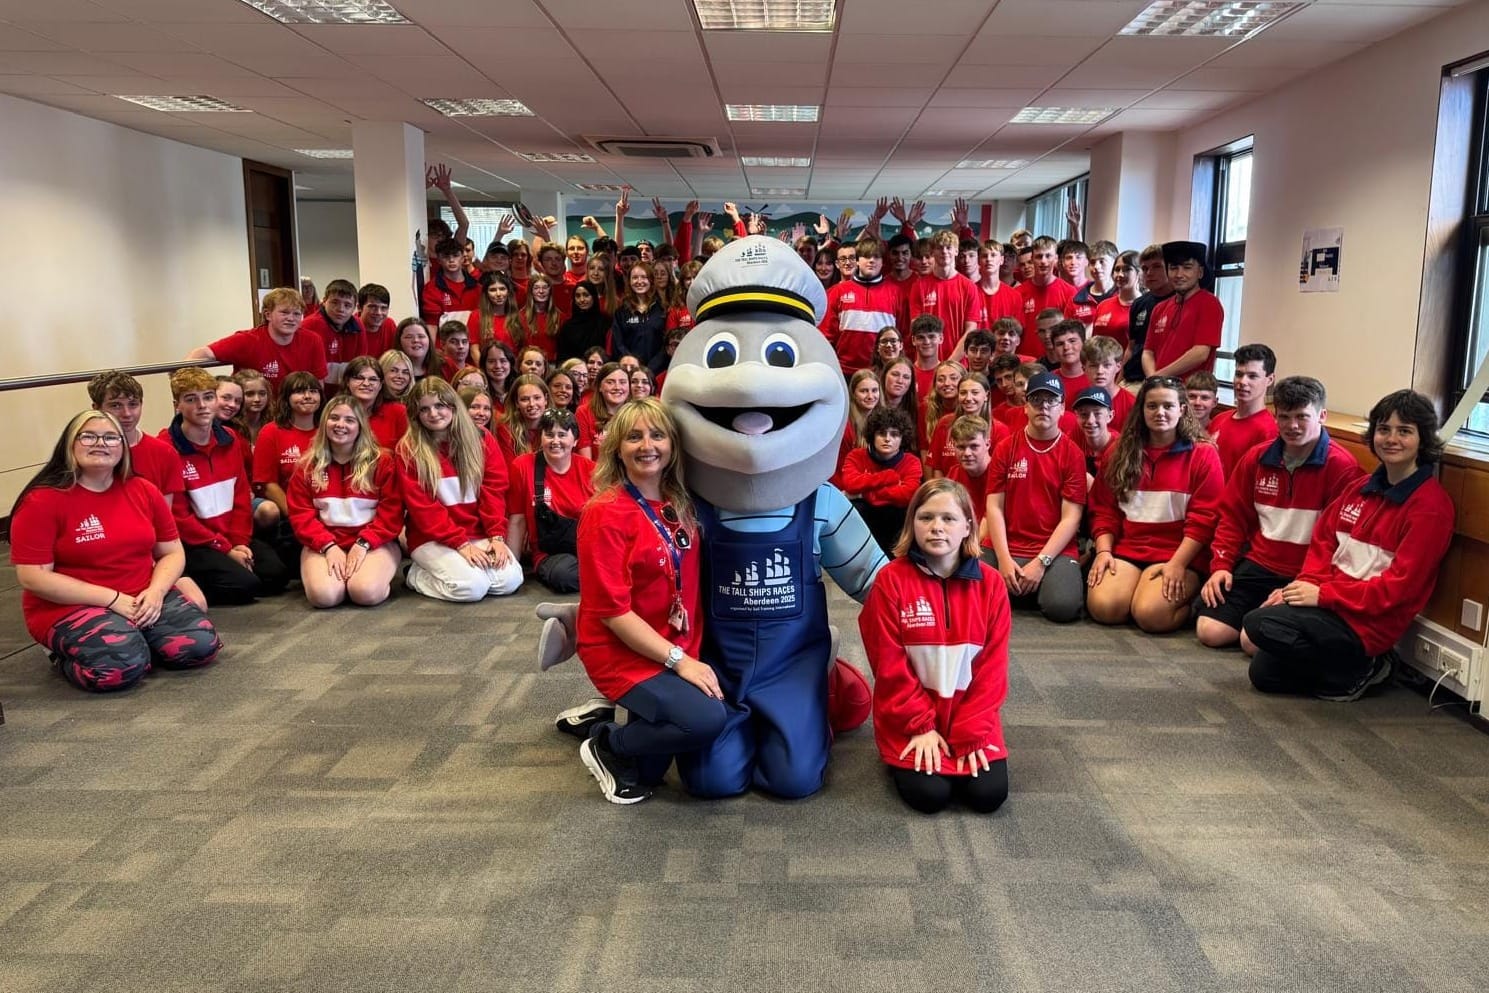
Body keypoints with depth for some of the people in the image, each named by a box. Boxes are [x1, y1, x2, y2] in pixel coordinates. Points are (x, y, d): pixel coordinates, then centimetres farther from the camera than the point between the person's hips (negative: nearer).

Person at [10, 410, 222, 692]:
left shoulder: (144, 490, 5)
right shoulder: (42, 501, -10)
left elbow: (172, 552, 9)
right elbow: (33, 577, -14)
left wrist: (155, 592, -13)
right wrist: (113, 599, -19)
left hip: (143, 599, 5)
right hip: (71, 607, -4)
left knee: (201, 644, -20)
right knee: (121, 664, -32)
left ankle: (133, 638, 8)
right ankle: (68, 656, 2)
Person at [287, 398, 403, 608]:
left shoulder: (382, 461, 1)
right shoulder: (307, 466, 8)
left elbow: (391, 512, -4)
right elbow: (301, 514, 2)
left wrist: (363, 544, -17)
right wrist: (328, 546, -14)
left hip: (373, 542, -1)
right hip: (324, 544, 2)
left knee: (366, 592, -31)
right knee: (323, 595, -28)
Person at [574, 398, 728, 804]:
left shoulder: (681, 505, 5)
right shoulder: (605, 513, -16)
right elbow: (611, 611, -18)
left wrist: (691, 655, -1)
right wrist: (678, 660, -19)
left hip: (683, 650, 7)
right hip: (624, 653, -7)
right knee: (705, 720, -26)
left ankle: (645, 723, 17)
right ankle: (608, 746, -1)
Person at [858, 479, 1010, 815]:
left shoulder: (990, 583, -5)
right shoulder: (891, 580, -13)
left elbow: (993, 665, -3)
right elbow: (889, 664, -11)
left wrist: (972, 731, -9)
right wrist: (920, 725, -12)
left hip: (970, 713, 3)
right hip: (909, 718, -2)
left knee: (989, 794, -12)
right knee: (929, 794, -18)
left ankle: (967, 744, 19)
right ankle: (902, 757, 15)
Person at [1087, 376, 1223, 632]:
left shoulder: (1203, 454, 1)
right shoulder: (1120, 453, 12)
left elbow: (1203, 518, -6)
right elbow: (1103, 509, 11)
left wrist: (1178, 564, -15)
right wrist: (1104, 550, -5)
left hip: (1177, 555, -3)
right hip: (1125, 550, 3)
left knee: (1150, 614, -28)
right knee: (1103, 607, -24)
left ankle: (1185, 601, 5)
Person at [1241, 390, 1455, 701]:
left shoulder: (1431, 506, -12)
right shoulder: (1363, 489, 12)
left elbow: (1400, 585, -18)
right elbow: (1324, 541, 14)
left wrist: (1323, 594, -19)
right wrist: (1305, 586, -5)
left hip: (1368, 622, -8)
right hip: (1330, 602, 8)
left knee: (1258, 626, -25)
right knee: (1263, 673, 6)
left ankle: (1355, 672, -6)